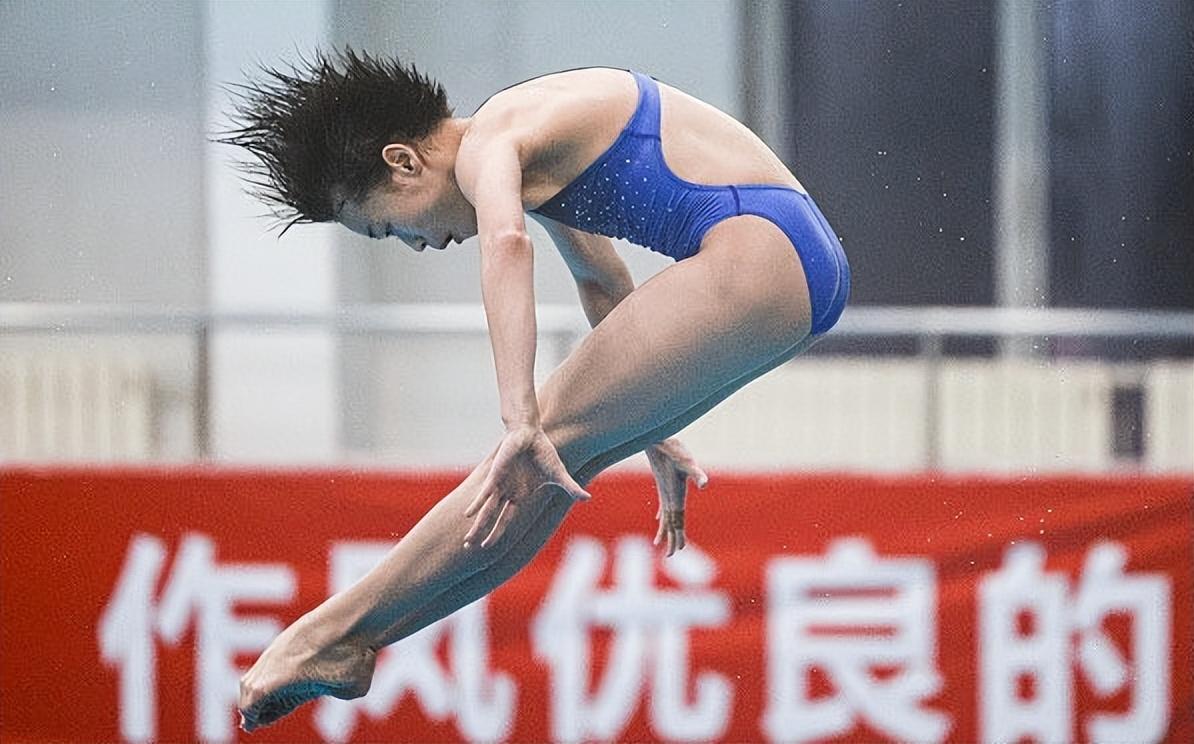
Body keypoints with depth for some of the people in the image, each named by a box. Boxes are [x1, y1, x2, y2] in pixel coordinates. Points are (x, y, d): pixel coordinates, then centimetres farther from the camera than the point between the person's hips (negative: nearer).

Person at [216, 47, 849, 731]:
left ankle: (332, 634, -7)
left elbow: (506, 241, -31)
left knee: (549, 447, -10)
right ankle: (358, 644, 12)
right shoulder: (534, 149, 21)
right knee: (560, 458, 10)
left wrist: (521, 424, -40)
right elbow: (602, 283, 34)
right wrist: (651, 435, 42)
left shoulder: (487, 145, -9)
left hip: (755, 255, -10)